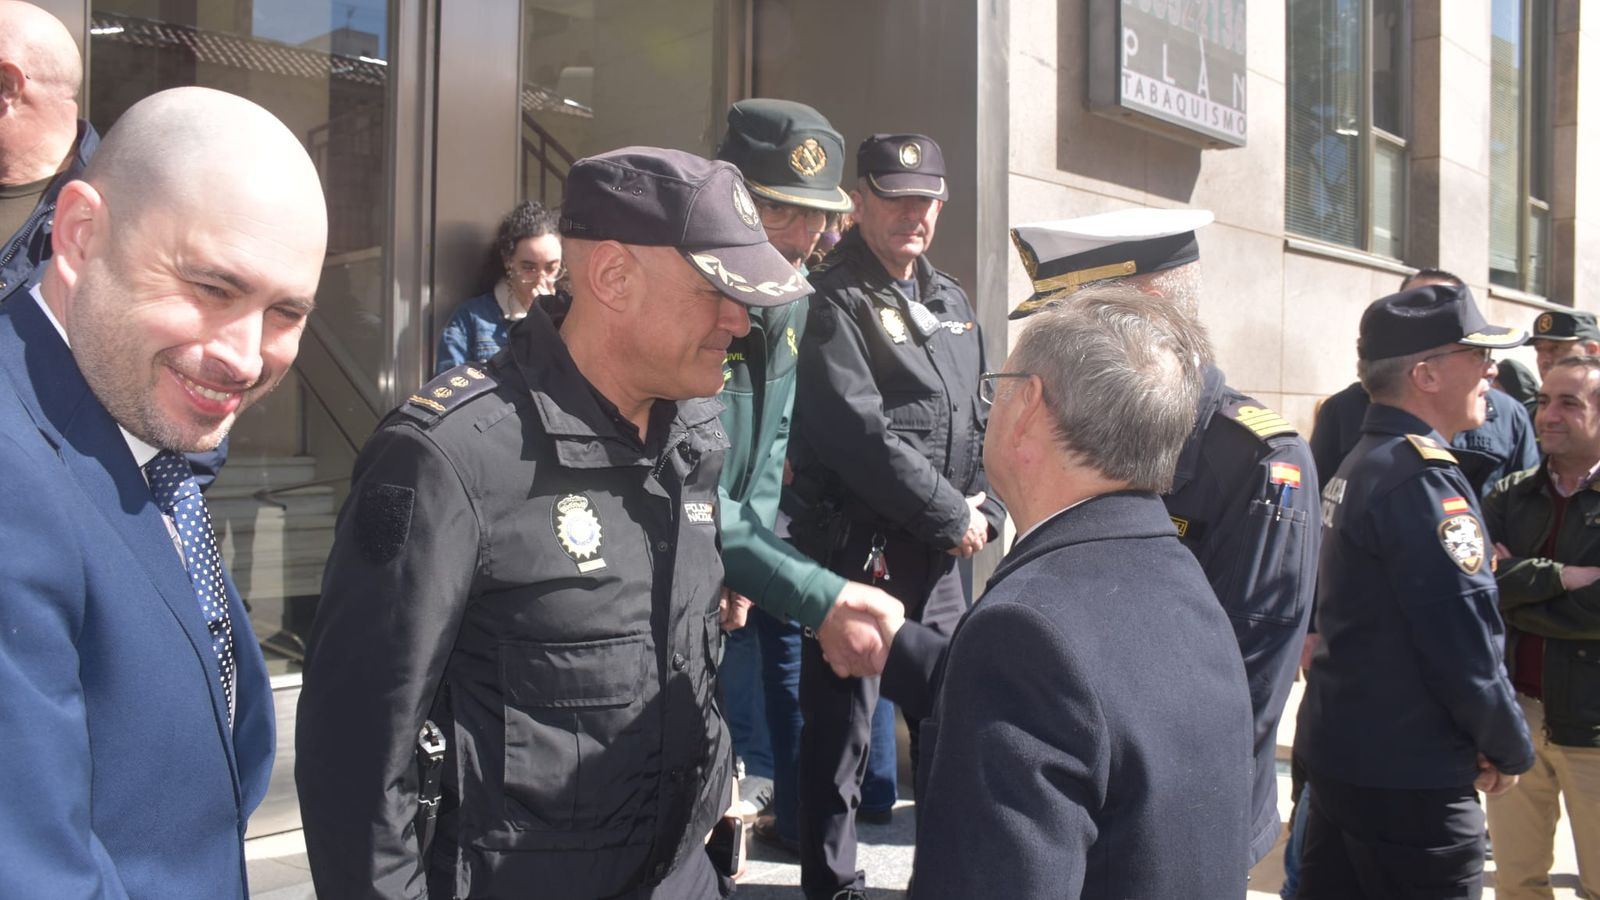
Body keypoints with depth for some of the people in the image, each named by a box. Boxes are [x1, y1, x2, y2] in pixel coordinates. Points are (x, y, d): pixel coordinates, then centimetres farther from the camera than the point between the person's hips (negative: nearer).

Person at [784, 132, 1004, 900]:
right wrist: (951, 518, -14)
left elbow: (975, 423, 17)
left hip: (938, 554, 7)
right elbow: (859, 434, -21)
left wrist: (984, 507, 0)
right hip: (856, 548, -7)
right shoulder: (833, 301, -12)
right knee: (840, 726, 4)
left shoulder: (951, 302, 13)